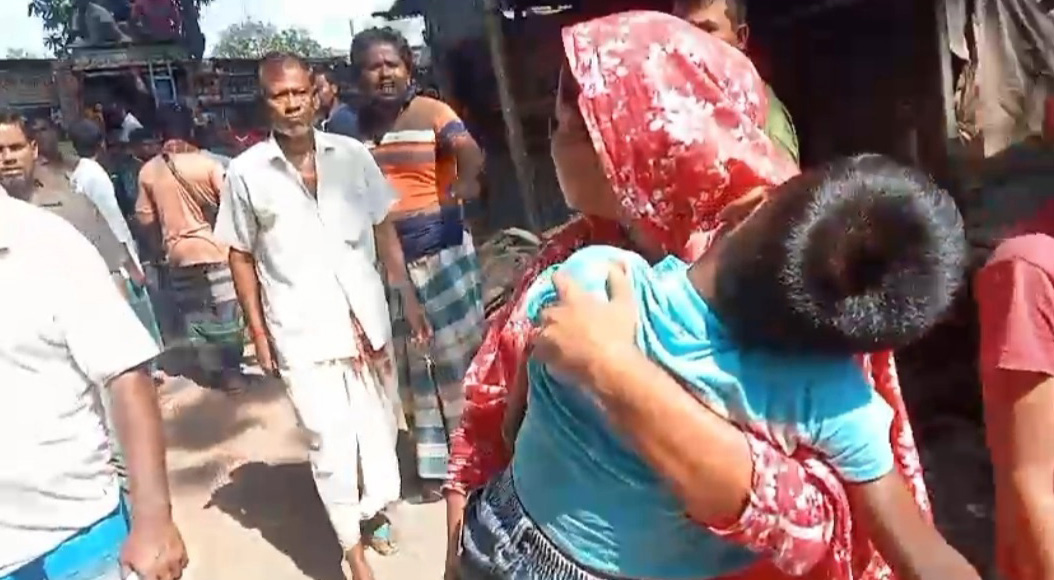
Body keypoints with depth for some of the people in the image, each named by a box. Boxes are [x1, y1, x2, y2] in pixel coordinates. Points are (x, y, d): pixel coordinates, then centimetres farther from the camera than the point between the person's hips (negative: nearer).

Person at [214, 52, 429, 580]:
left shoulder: (353, 155, -1)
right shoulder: (245, 172, -5)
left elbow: (384, 230, 6)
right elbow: (241, 258, 2)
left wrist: (409, 299, 4)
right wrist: (258, 334, 1)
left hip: (367, 318, 3)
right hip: (301, 332, -2)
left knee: (379, 424, 16)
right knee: (332, 441, 0)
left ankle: (377, 511, 42)